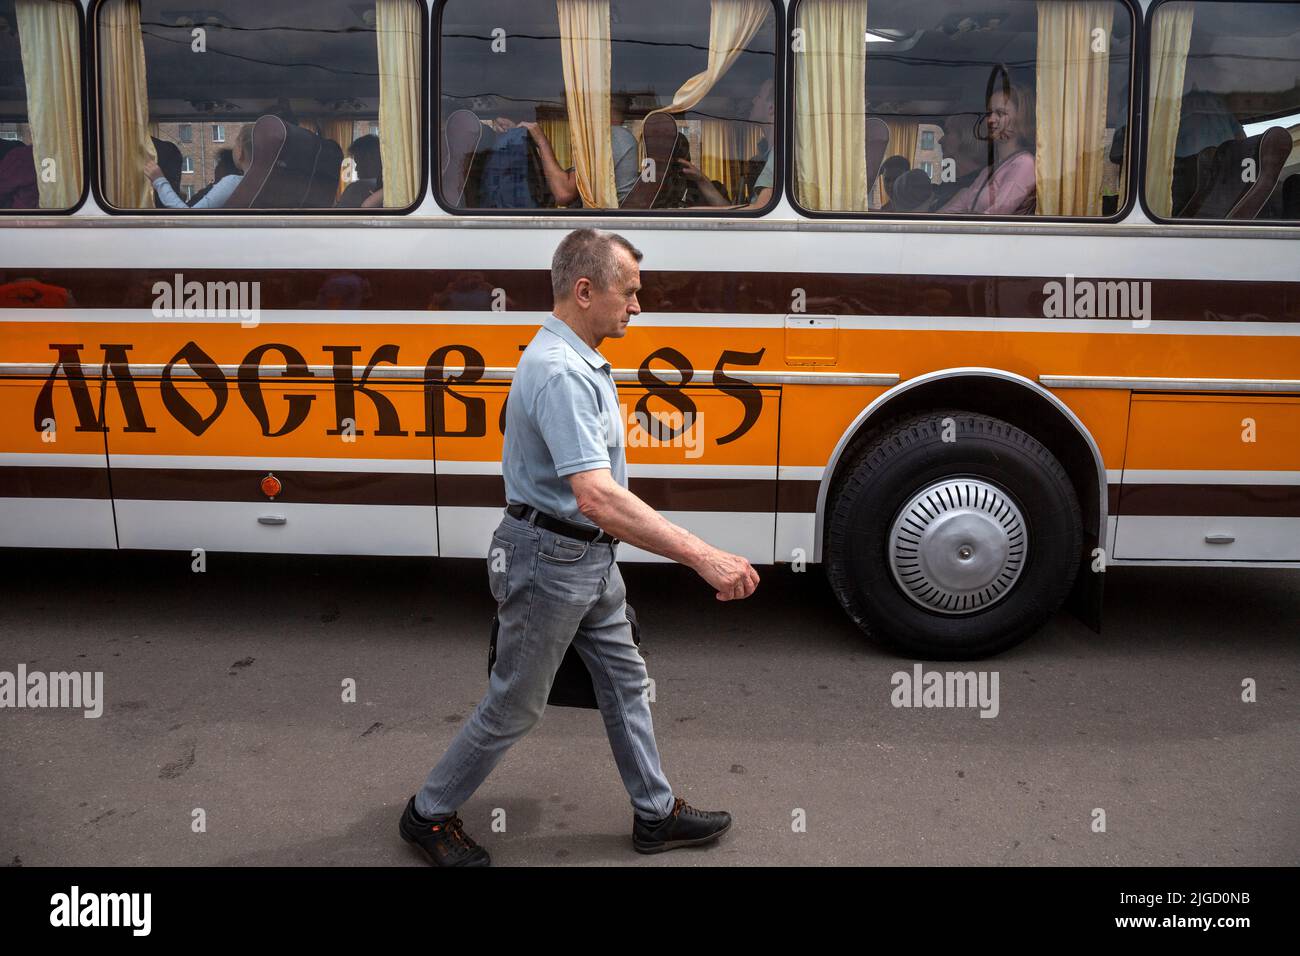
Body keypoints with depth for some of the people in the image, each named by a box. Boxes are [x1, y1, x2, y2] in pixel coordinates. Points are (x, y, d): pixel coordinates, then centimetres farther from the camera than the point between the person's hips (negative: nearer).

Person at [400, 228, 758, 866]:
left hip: (592, 559, 10)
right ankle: (429, 814, 27)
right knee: (513, 706, 7)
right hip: (550, 561, -10)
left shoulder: (583, 362, 6)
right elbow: (596, 497, -39)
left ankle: (656, 814, 33)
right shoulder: (558, 372, -28)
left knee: (625, 681, 18)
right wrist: (703, 557, -41)